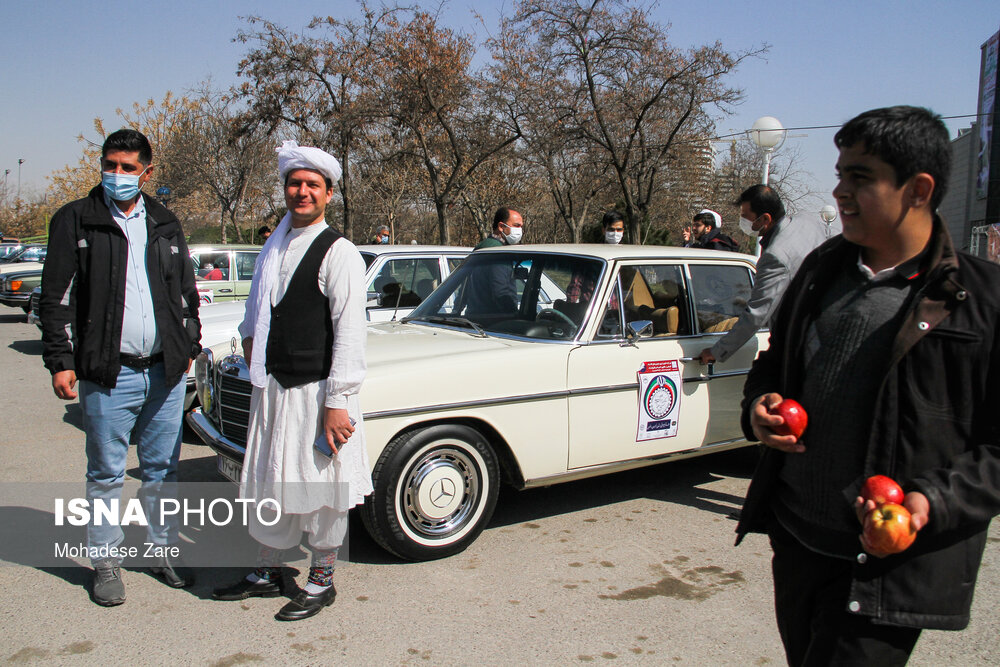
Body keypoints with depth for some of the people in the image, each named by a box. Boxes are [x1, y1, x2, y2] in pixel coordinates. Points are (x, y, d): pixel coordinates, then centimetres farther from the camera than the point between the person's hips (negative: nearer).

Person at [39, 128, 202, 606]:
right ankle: (106, 562, 19)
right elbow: (57, 297, -2)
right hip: (107, 372, -3)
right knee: (106, 474, 6)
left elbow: (185, 292, 18)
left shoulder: (165, 224, 12)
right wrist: (61, 361, -7)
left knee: (162, 469, 12)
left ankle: (164, 550, 25)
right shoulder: (75, 220, 1)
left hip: (166, 370, 3)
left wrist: (188, 348, 13)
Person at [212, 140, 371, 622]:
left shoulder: (339, 253, -12)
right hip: (273, 386, 7)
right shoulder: (275, 246, 12)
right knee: (272, 482, 18)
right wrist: (249, 337, 11)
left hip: (318, 391, -7)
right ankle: (267, 572, 36)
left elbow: (349, 332, -17)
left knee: (321, 488, 6)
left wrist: (336, 402, -21)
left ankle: (321, 582, 24)